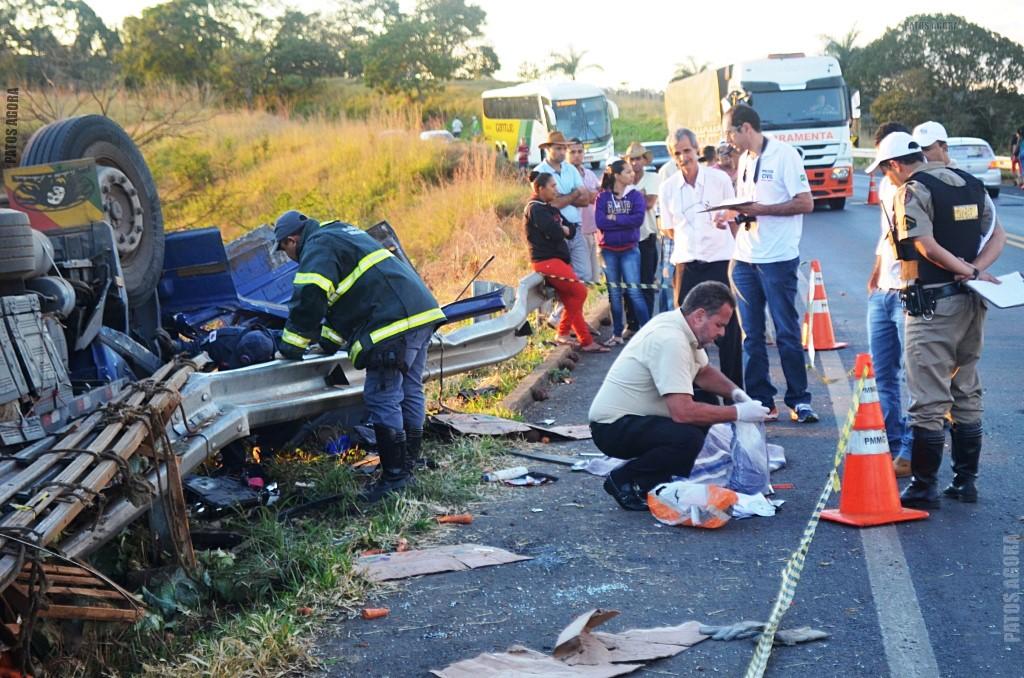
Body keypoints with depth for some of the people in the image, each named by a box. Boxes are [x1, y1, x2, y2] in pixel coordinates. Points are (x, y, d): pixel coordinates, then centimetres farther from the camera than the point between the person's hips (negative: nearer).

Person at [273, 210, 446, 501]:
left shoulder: (318, 247, -2)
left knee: (382, 398, -5)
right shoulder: (342, 233, 30)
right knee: (410, 390, 19)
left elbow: (309, 300, -13)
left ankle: (395, 474, -2)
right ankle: (412, 458, 30)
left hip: (394, 324, -10)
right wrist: (328, 341, 35)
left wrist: (292, 347, -3)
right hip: (423, 311, 10)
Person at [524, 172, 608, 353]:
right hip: (546, 261, -10)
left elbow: (571, 230, 14)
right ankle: (563, 332, -5)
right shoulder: (535, 209, -10)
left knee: (571, 301, 7)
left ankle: (586, 342, 10)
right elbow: (555, 233, -22)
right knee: (579, 291, -14)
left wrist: (563, 229, -7)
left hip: (559, 260, 10)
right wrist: (561, 230, 0)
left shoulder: (551, 209, 20)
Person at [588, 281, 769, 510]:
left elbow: (703, 372, 22)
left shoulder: (681, 327, 4)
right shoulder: (671, 341, -26)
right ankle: (624, 481, -8)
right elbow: (683, 412, -32)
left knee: (706, 409, 12)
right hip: (613, 428, -10)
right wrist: (737, 413, -21)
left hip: (634, 416, 11)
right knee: (688, 438, -30)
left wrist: (736, 392, 3)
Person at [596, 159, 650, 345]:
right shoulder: (603, 197, 0)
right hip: (608, 250, 1)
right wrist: (626, 221, -12)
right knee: (614, 293, 8)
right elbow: (600, 222, -12)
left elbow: (638, 219, -15)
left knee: (633, 291, -7)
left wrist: (614, 219, -13)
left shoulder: (636, 196, 0)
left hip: (629, 249, -1)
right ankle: (617, 334, 16)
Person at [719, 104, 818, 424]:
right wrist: (733, 213, -1)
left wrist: (761, 209, -19)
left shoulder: (784, 154, -8)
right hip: (744, 259, 7)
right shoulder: (744, 160, 14)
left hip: (778, 259, -7)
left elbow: (806, 203, -13)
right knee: (752, 335, 7)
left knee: (787, 333, 0)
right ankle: (761, 401, 13)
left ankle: (799, 400, 9)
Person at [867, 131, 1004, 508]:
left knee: (929, 400, -2)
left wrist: (969, 272, -10)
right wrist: (974, 270, -5)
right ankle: (966, 481, 22)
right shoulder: (970, 184, 13)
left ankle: (924, 488, 3)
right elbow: (996, 240, 10)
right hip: (970, 302, 8)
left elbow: (927, 247, -19)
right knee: (967, 393, 15)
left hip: (933, 304, -8)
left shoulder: (911, 191, -9)